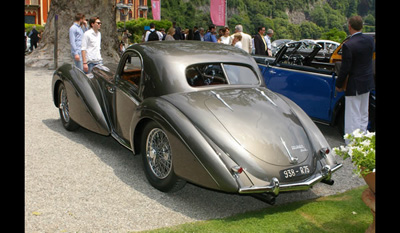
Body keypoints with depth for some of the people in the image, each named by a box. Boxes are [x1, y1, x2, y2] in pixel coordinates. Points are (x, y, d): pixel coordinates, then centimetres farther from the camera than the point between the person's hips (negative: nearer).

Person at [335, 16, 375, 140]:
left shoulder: (348, 45, -22)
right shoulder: (370, 39, 0)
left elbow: (345, 69, -18)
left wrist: (338, 85, -6)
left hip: (354, 85, -7)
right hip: (368, 82, 7)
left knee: (353, 118, 0)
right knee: (363, 115, 20)